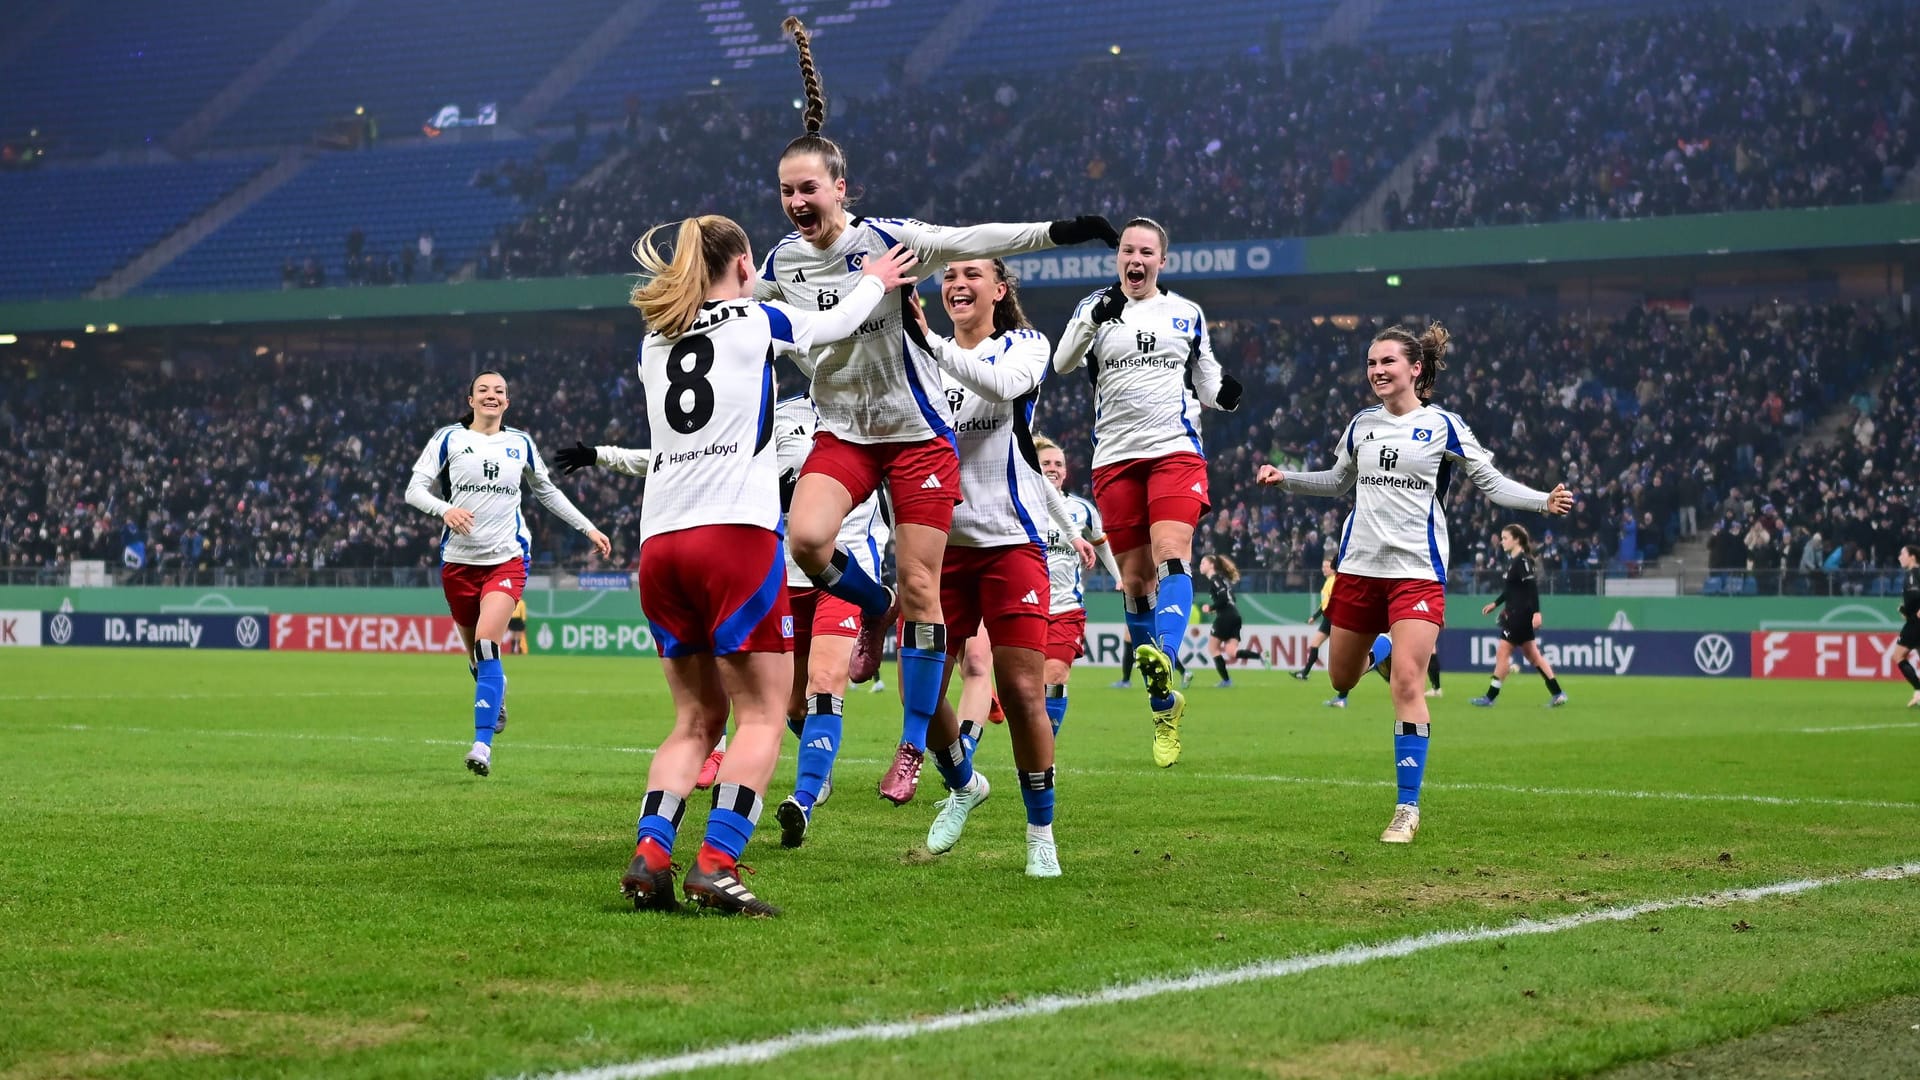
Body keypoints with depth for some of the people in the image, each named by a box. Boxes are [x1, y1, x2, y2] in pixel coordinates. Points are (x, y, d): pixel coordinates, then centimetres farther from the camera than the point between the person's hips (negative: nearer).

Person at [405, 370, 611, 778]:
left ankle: (482, 744, -23)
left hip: (507, 560, -1)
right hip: (459, 559, 1)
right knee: (475, 654, 10)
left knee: (487, 644, -20)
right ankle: (496, 696, 45)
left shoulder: (521, 444, 10)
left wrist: (588, 528, 22)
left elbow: (548, 492, 24)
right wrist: (445, 509, -23)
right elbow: (414, 489, -3)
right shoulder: (449, 439, 3)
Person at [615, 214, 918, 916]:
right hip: (736, 534, -5)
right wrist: (876, 281, 42)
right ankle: (716, 864, -16)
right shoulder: (757, 321, 6)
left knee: (697, 715, 12)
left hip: (658, 542, 6)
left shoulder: (655, 343, 18)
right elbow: (836, 324, 23)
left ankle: (650, 856, -4)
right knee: (762, 713, -2)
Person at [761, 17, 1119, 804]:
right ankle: (874, 608, 10)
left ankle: (913, 748, 6)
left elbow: (970, 242, -20)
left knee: (920, 589, -4)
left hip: (918, 433, -3)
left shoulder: (886, 239, -11)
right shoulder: (780, 265, 1)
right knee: (804, 537, -24)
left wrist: (1053, 231, -30)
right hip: (841, 431, 3)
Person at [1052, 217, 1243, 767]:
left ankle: (1165, 660, -43)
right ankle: (1164, 704, 14)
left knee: (1170, 551, -24)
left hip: (1175, 451, 0)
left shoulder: (1187, 314, 11)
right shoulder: (1094, 308, 6)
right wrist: (1094, 318, -28)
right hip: (1115, 457, 1)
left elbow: (1205, 379, 21)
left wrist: (1223, 394, -2)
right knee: (1135, 578, 3)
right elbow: (1061, 362, -11)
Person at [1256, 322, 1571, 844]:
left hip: (1416, 569, -5)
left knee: (1406, 683, -15)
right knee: (1341, 680, 11)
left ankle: (1408, 807, -8)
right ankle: (1379, 651, 49)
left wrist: (1544, 501, -15)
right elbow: (1338, 480, 25)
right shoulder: (1362, 424, 9)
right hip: (1359, 565, 5)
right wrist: (1285, 478, 12)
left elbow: (1492, 482, 0)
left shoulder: (1442, 425, -3)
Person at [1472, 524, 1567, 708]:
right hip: (1514, 614, 10)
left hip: (1521, 615, -10)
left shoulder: (1523, 561, -14)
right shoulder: (1512, 560, 14)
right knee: (1532, 655, 11)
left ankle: (1491, 696, -1)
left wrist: (1536, 612, -27)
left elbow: (1532, 587, -21)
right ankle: (1557, 693, 12)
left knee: (1502, 652, -5)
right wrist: (1495, 604, 26)